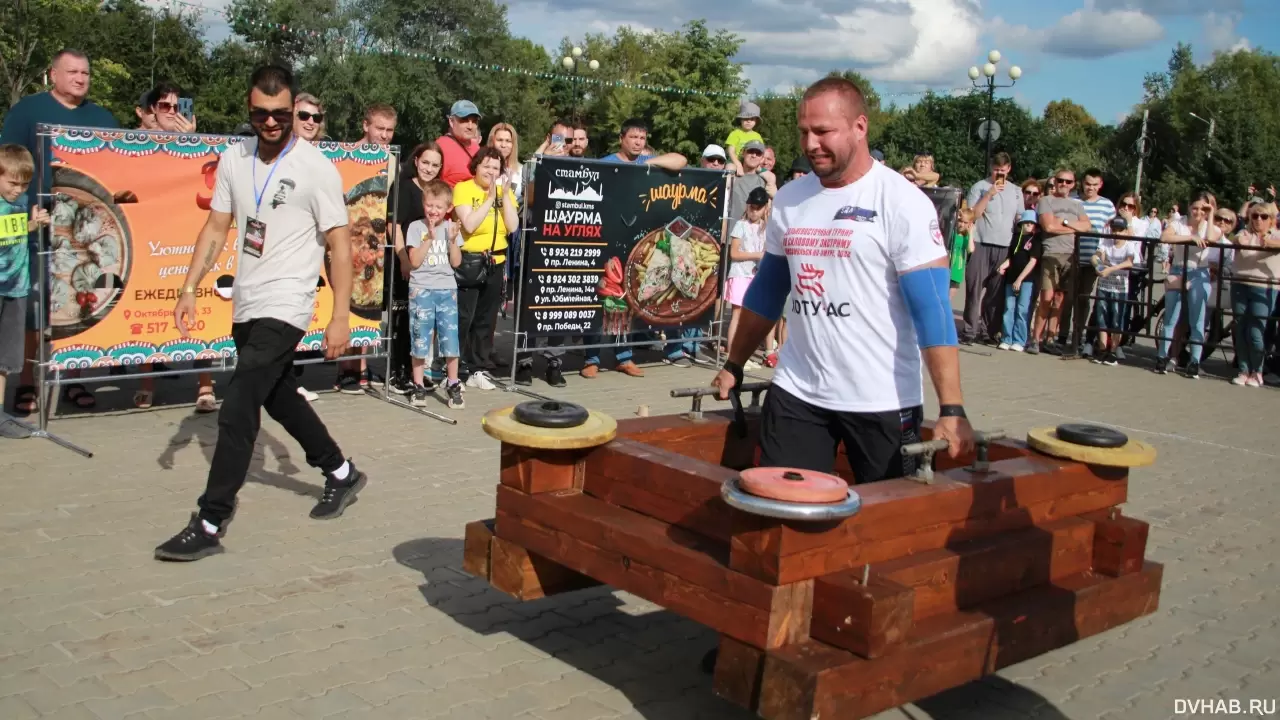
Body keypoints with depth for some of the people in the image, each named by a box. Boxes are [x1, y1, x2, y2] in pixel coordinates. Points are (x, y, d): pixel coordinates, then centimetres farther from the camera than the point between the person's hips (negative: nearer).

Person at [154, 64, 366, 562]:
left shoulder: (316, 168, -10)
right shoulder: (234, 160, 6)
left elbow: (339, 245, -10)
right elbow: (216, 228, 10)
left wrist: (341, 316, -14)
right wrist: (189, 289, 2)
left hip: (285, 306, -7)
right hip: (245, 304, 7)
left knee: (237, 411, -13)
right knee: (278, 397, 20)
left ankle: (210, 525, -6)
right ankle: (342, 474, 38)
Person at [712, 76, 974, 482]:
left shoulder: (903, 203, -11)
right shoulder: (788, 199, 5)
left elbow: (932, 308, -17)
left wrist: (951, 409, -24)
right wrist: (734, 366, 19)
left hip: (882, 402, -4)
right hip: (795, 393, 4)